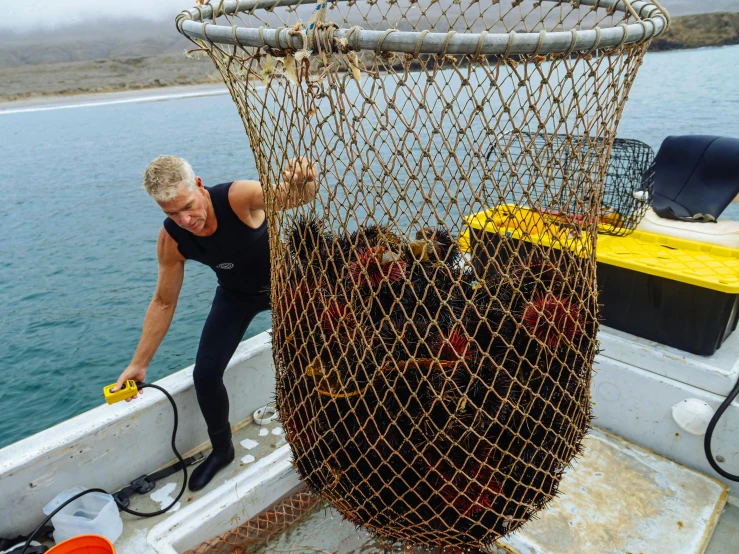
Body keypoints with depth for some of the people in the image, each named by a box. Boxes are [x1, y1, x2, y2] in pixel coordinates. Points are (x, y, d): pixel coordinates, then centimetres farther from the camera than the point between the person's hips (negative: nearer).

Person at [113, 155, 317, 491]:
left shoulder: (239, 197, -35)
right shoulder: (171, 240, -23)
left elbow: (298, 197, -50)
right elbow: (163, 303, -11)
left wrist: (303, 183, -77)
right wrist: (139, 364, -8)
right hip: (237, 295, 2)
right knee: (205, 374, -7)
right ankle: (221, 450, 20)